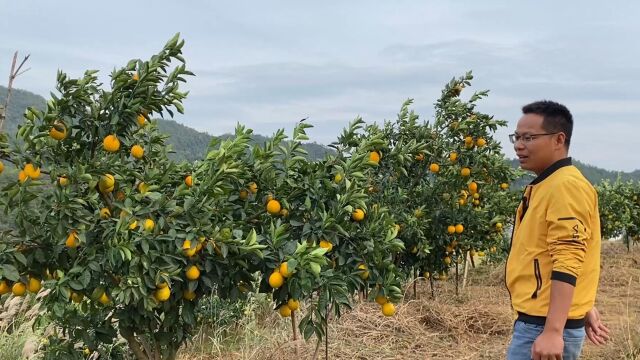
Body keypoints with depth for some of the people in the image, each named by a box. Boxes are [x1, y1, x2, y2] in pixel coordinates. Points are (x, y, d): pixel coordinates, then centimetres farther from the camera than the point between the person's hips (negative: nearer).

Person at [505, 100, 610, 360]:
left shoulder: (566, 186, -16)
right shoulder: (546, 185, 15)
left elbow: (567, 264, -23)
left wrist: (552, 332, -26)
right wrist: (585, 308, 22)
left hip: (544, 327, -10)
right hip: (536, 321, 10)